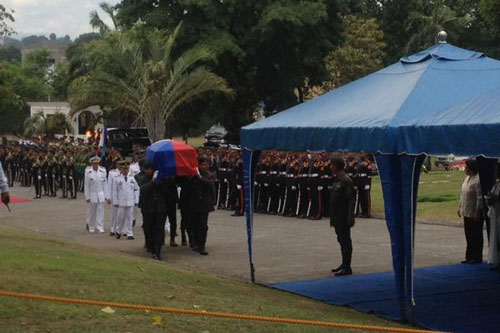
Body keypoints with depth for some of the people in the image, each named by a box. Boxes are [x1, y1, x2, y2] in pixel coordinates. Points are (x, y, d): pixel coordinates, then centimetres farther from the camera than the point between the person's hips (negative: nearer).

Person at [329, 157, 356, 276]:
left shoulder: (346, 180, -16)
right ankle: (344, 264, 26)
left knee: (345, 241, -5)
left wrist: (350, 217, -21)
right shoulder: (338, 180, 14)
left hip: (343, 217, -10)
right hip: (337, 217, 10)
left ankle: (347, 268, -1)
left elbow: (351, 199, -19)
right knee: (341, 240, 16)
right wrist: (332, 217, 21)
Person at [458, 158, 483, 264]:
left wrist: (478, 212, -22)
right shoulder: (467, 178, 11)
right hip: (466, 212, 9)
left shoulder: (478, 180, -19)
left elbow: (480, 198, -21)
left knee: (476, 236, 0)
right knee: (469, 236, 14)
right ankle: (470, 256, 22)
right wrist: (460, 207, 19)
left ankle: (477, 258, 8)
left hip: (474, 214, -9)